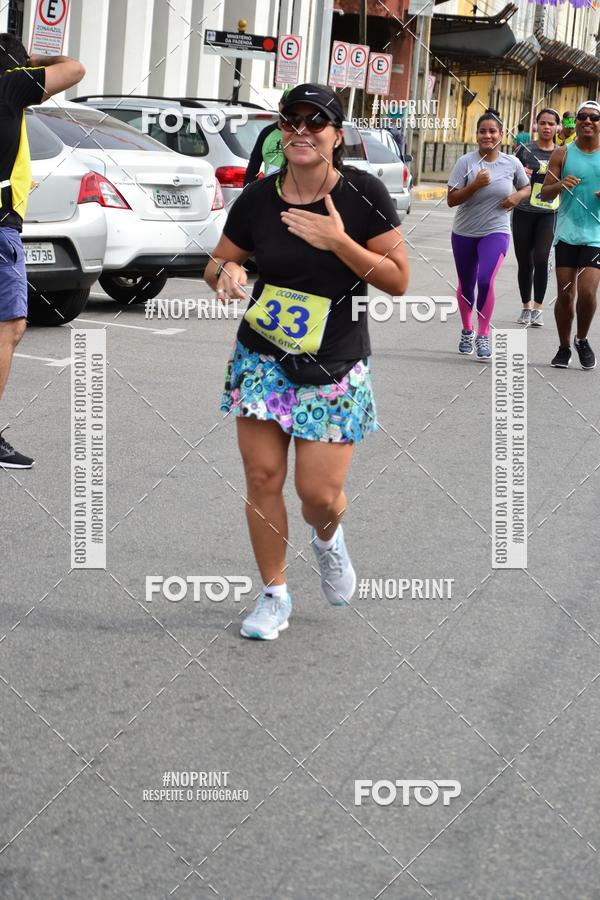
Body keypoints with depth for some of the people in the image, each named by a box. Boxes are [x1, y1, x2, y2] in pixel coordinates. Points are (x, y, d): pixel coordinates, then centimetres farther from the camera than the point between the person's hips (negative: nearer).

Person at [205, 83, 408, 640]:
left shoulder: (363, 194, -9)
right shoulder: (258, 198, -3)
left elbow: (398, 280, -9)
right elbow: (217, 263, 9)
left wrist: (339, 242, -22)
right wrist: (226, 272, -16)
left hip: (335, 368, -2)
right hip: (262, 358, 2)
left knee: (319, 494, -4)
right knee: (262, 478, -1)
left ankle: (328, 539, 34)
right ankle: (274, 594, 18)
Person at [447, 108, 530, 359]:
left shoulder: (512, 163, -3)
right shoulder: (466, 162, -9)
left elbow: (526, 187, 15)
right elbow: (451, 200, -12)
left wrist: (517, 196, -8)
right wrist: (475, 185, -26)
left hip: (495, 232, -1)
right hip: (464, 233, 1)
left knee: (486, 281, -20)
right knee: (466, 284, 14)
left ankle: (483, 336, -10)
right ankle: (467, 331, 36)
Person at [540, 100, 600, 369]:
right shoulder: (563, 154, 5)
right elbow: (544, 193, 5)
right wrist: (560, 186, -17)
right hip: (566, 233, 1)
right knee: (565, 295, 2)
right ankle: (564, 347, 19)